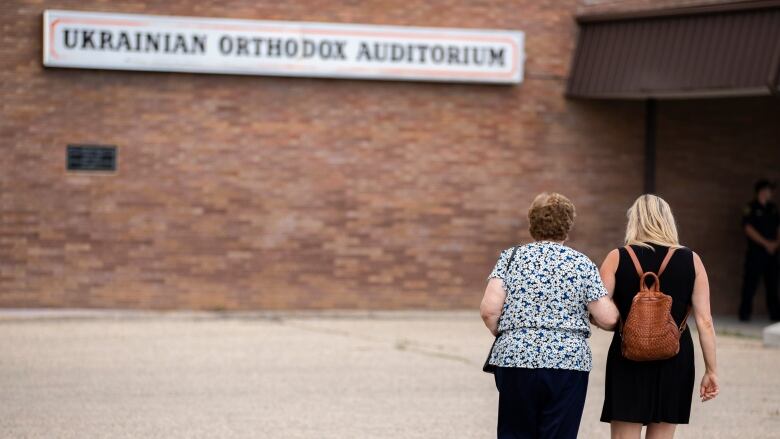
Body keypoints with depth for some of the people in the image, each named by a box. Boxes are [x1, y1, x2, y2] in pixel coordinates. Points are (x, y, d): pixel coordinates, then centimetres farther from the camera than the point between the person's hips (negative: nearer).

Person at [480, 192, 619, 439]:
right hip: (568, 362, -1)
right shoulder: (582, 264, 2)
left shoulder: (511, 258, 4)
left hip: (515, 357, 1)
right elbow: (608, 319, -1)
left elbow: (489, 309, -6)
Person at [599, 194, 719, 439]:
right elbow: (705, 321, -3)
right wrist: (711, 370, 3)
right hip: (675, 362, 2)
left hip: (628, 362, -2)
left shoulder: (617, 258, -4)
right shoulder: (691, 261, 0)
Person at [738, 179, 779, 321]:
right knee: (750, 283, -6)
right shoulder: (751, 208, -3)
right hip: (756, 251, -5)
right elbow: (749, 229, -8)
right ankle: (745, 313, -2)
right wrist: (766, 243, -12)